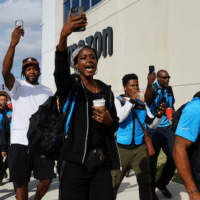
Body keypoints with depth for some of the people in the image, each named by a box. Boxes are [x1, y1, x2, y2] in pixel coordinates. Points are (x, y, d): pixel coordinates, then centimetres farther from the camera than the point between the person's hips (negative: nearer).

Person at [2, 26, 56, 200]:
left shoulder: (48, 92, 15)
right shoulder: (17, 86, 4)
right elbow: (5, 71, -17)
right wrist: (13, 44, -27)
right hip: (20, 141, -3)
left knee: (47, 178, 3)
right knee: (22, 182, 2)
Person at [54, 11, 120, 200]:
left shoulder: (106, 90, 13)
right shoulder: (70, 85, -1)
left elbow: (115, 126, 18)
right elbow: (60, 71, -26)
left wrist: (109, 121, -6)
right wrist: (63, 36, -42)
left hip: (102, 162, 4)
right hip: (74, 162, -4)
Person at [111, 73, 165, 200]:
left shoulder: (142, 104, 12)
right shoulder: (118, 101, -1)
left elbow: (152, 124, 13)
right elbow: (118, 118, -19)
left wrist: (159, 115, -7)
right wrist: (131, 100, -18)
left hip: (140, 149, 4)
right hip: (122, 149, -4)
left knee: (145, 182, 5)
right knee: (113, 183, 2)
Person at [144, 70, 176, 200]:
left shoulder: (169, 89, 10)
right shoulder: (153, 89, -8)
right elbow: (147, 100, -30)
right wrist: (149, 84, -45)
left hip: (167, 128, 6)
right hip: (154, 129, -6)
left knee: (174, 158, 6)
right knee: (152, 160, 1)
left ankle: (162, 183, 26)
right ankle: (151, 189, 16)